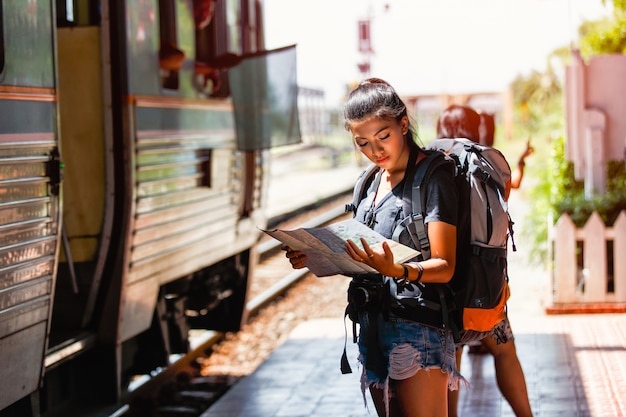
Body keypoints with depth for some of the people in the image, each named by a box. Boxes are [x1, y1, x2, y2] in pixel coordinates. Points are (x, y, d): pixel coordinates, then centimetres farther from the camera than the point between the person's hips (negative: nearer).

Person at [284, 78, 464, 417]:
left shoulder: (433, 178, -9)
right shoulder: (373, 182, 14)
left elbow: (444, 267, -14)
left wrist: (396, 270, -32)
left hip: (417, 328, -8)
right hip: (375, 325, 8)